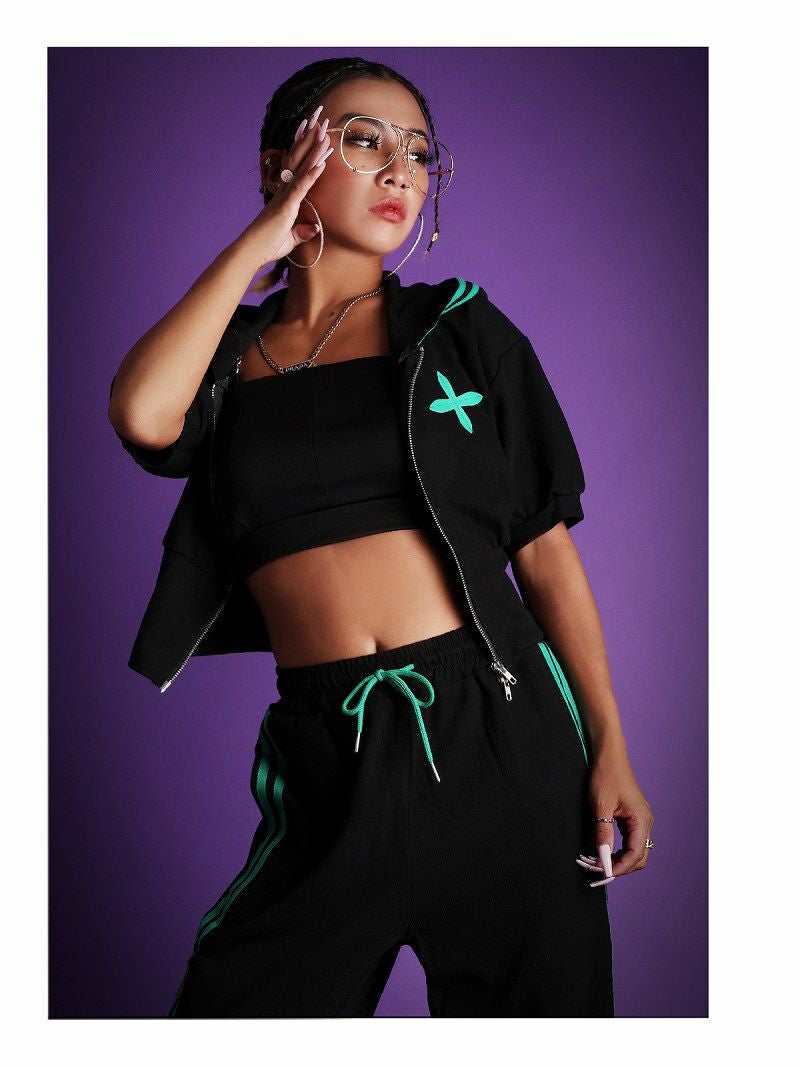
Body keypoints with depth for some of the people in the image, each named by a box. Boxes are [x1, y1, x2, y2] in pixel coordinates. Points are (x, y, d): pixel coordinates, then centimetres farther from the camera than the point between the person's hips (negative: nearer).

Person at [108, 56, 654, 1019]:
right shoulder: (228, 350, 10)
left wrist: (609, 750, -3)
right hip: (332, 757, 1)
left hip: (495, 733, 0)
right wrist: (260, 241, -4)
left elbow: (547, 550, 4)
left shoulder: (459, 326, 7)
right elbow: (143, 417, -14)